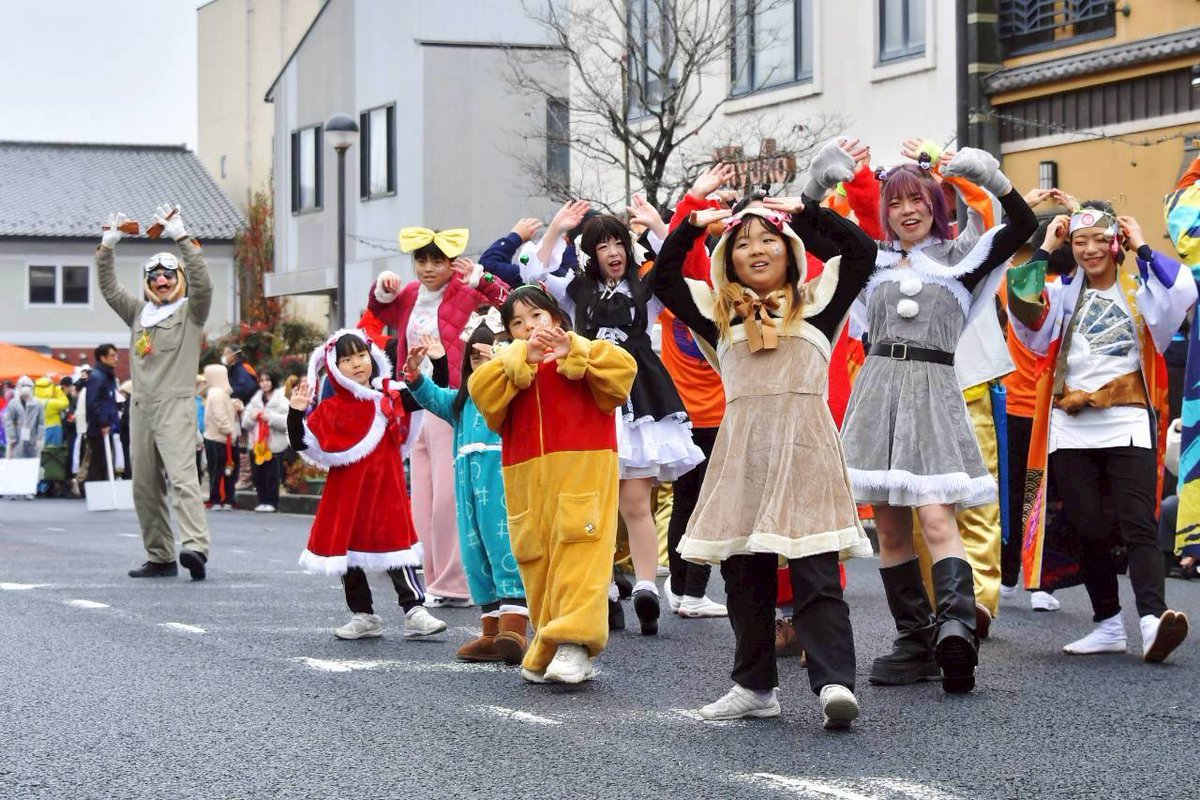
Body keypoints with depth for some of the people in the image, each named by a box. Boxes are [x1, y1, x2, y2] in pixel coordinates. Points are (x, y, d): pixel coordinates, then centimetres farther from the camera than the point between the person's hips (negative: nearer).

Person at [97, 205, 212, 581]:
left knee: (181, 476, -22)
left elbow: (202, 282, -13)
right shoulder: (138, 312, 18)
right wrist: (107, 246, 3)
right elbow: (108, 288, 14)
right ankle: (160, 557, 13)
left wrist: (181, 237, -19)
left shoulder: (191, 311, 3)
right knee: (145, 486, 7)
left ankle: (195, 547, -35)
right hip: (142, 406, 6)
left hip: (176, 405, -6)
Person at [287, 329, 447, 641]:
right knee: (346, 547, 8)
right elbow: (302, 443, -4)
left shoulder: (391, 398, 2)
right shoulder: (330, 410, 1)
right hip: (346, 491, 2)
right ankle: (364, 616, 19)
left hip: (386, 488, -2)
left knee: (395, 543, -7)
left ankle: (414, 611, -5)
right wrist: (296, 412, -18)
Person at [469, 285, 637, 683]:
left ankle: (574, 641, -20)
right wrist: (522, 358, -9)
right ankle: (546, 650, 7)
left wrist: (572, 352, -12)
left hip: (583, 471, -4)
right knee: (537, 560, 1)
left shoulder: (585, 356, 12)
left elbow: (622, 370, -8)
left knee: (579, 552, -14)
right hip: (528, 480, 4)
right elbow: (481, 390, 0)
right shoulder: (507, 364, 21)